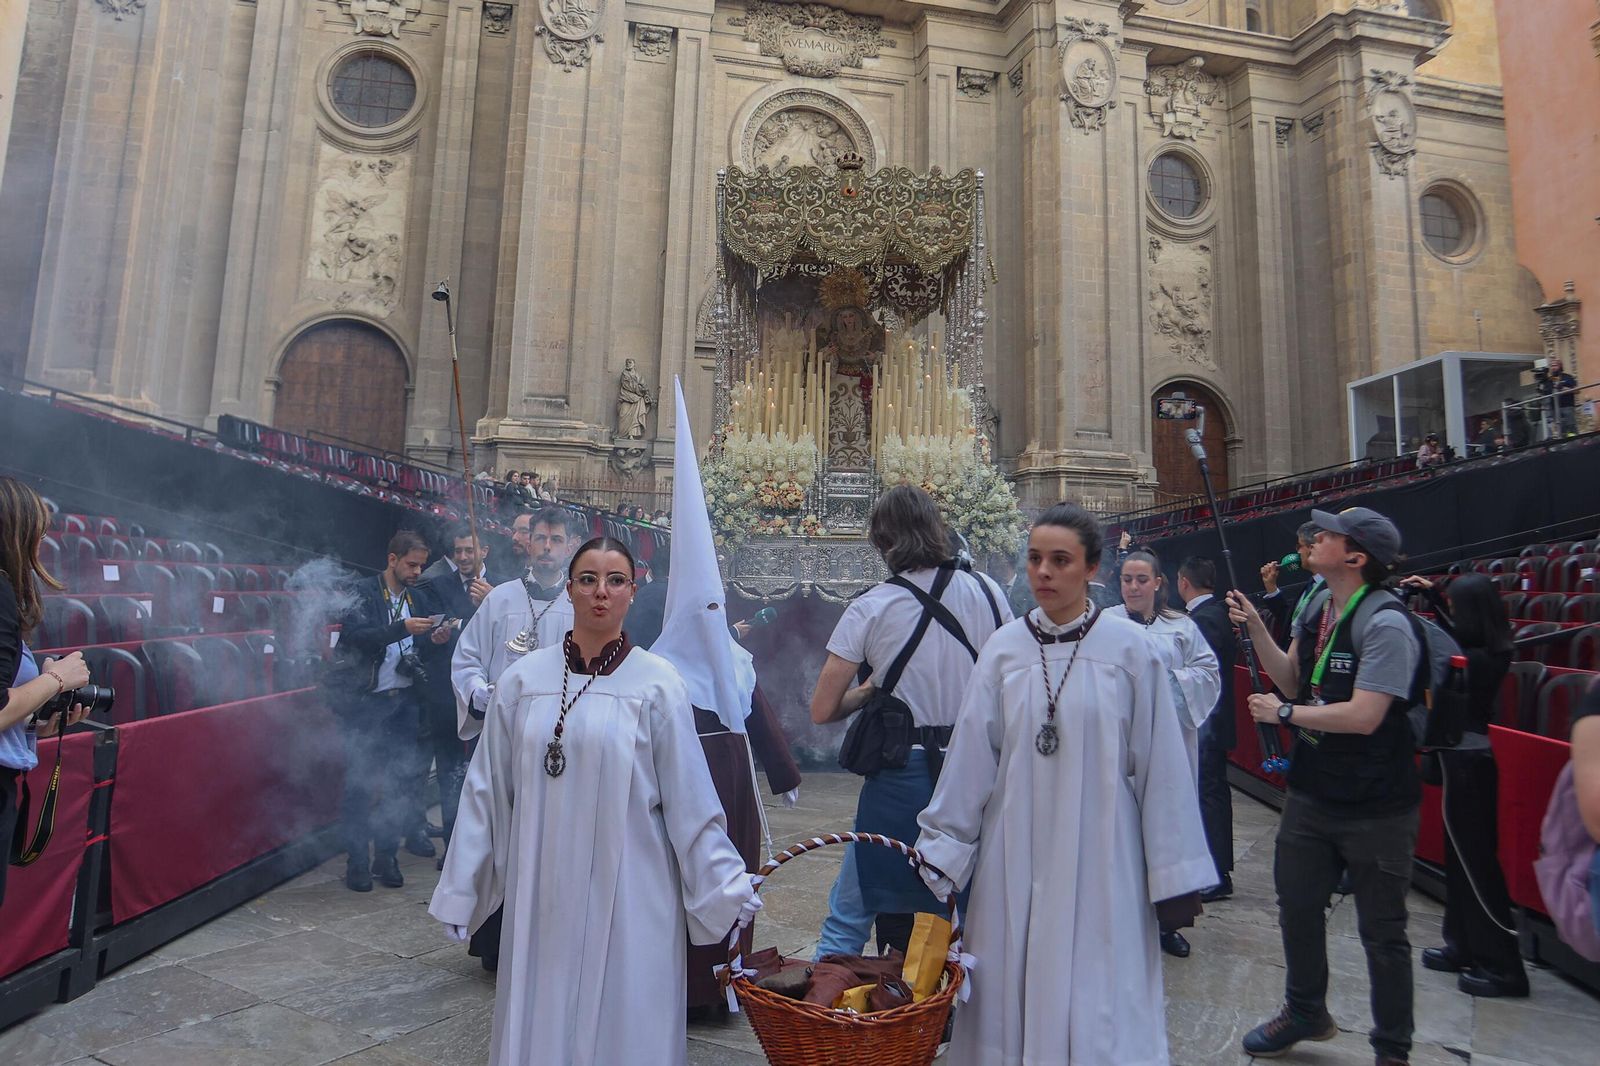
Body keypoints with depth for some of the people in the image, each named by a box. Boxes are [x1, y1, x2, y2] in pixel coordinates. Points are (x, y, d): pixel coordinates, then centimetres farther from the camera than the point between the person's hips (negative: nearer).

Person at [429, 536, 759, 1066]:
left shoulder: (656, 683, -7)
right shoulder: (523, 680, 0)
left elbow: (690, 799, -4)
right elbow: (489, 790, 6)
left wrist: (729, 888, -5)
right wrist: (461, 887, 9)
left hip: (627, 892, -2)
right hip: (542, 891, 2)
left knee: (622, 1021, 9)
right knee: (539, 1017, 14)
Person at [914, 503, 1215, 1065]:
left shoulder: (1130, 648, -5)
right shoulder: (1004, 649, 0)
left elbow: (1161, 764, -2)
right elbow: (971, 759, 2)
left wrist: (1175, 876, -1)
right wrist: (941, 852, 4)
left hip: (1100, 859, -2)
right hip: (1016, 860, 2)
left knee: (1098, 1013, 6)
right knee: (1013, 1004, 10)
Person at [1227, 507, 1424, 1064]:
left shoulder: (1385, 624, -22)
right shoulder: (1317, 605, 5)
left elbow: (1364, 716, -28)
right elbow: (1291, 678, 8)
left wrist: (1283, 713, -16)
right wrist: (1255, 628, -4)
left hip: (1375, 807, -8)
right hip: (1312, 789, 8)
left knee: (1381, 931, 10)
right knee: (1296, 906, 20)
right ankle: (1305, 1012, 42)